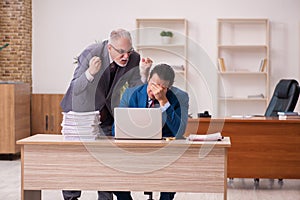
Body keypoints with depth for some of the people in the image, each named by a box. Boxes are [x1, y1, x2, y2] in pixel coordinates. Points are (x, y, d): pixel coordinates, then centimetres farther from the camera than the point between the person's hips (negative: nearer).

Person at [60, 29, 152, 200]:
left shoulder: (134, 59, -16)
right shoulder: (91, 54, -27)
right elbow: (75, 89, -27)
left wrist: (143, 73, -29)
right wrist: (90, 73, -45)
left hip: (106, 113, 3)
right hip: (82, 109, -3)